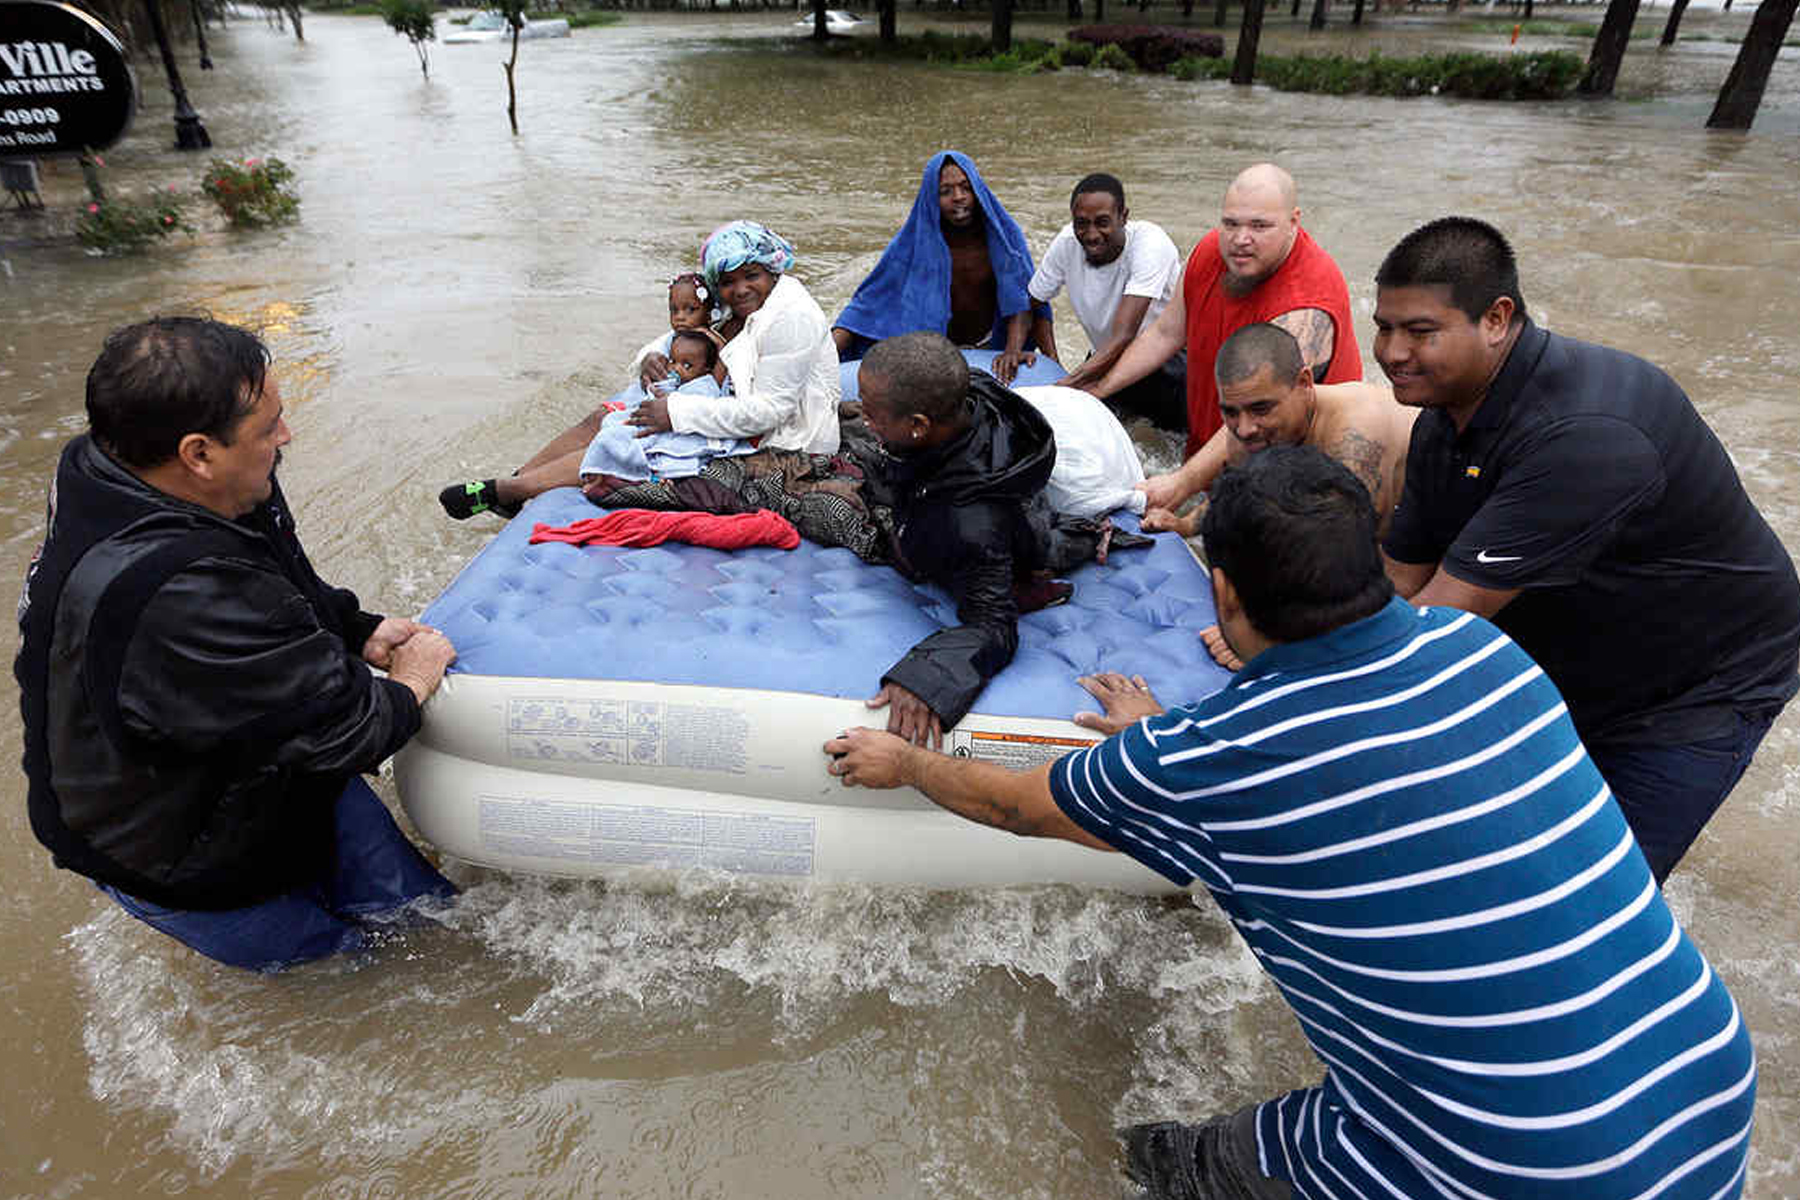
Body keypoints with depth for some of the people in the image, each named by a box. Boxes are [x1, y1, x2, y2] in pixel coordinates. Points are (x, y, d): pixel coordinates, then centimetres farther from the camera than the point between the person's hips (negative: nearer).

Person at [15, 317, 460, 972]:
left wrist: (359, 632, -5)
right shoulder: (183, 602, -42)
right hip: (176, 863, -8)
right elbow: (341, 728, -33)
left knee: (422, 902, 12)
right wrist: (409, 683, -14)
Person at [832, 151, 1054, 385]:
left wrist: (1014, 349, -31)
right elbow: (868, 303, -14)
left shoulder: (1003, 234, -11)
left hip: (989, 349, 1)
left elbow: (1021, 299, -11)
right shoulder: (913, 242, -14)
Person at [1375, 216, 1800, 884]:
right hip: (1559, 674, 7)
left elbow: (1444, 616, -38)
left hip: (1696, 690, -7)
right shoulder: (1444, 418, -7)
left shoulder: (1583, 432, -37)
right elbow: (1397, 583, -5)